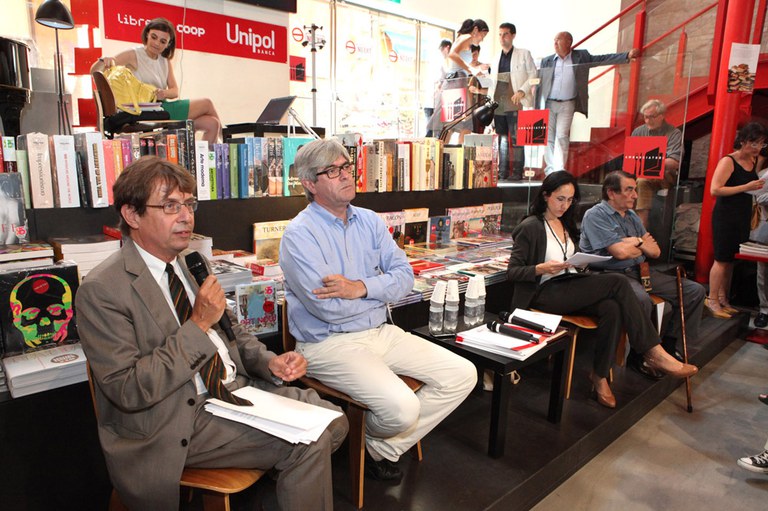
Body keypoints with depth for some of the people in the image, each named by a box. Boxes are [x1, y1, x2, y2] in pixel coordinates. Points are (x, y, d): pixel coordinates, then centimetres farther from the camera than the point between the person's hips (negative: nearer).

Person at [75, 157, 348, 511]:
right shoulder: (101, 290, -14)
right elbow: (127, 390, -18)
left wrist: (270, 362, -3)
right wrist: (198, 325, -22)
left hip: (237, 389, 7)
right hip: (178, 422, -7)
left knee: (332, 423, -6)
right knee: (308, 442, -20)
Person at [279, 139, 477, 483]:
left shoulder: (369, 221, 9)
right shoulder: (299, 234, -12)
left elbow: (405, 275, 1)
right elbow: (329, 308, -20)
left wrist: (362, 288, -18)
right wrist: (382, 289, -6)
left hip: (380, 332, 7)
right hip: (329, 343, -7)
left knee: (462, 375, -1)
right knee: (401, 406, -26)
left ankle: (386, 449, 10)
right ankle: (371, 447, 12)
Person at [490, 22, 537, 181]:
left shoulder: (523, 54, 5)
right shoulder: (496, 58, 19)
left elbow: (533, 75, 1)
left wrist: (522, 91, -13)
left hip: (516, 104, -5)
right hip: (498, 104, 5)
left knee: (516, 139, -8)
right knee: (502, 139, 6)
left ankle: (516, 173, -5)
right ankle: (502, 172, 11)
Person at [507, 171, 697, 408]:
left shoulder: (566, 224, 20)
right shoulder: (530, 227, -5)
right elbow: (512, 272, -8)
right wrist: (542, 268, -24)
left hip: (571, 288, 7)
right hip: (546, 293, -7)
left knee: (612, 308, -26)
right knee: (617, 282, -23)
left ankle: (600, 375, -15)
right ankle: (654, 353, -16)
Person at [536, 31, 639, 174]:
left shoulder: (581, 56, 4)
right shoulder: (546, 61, 5)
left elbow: (603, 59, 2)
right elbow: (540, 84, 5)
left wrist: (627, 55, -8)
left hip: (567, 105, -1)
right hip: (548, 104, 1)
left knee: (562, 136, -6)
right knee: (548, 138, 3)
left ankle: (559, 169, -3)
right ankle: (550, 169, 10)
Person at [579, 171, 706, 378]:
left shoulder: (632, 216, 18)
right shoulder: (595, 215, -8)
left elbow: (655, 251, 14)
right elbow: (620, 252, -18)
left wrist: (636, 242, -6)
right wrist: (642, 243, 3)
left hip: (641, 271, 9)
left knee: (695, 291, 2)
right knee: (642, 300, -38)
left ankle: (668, 345, 10)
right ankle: (639, 356, -14)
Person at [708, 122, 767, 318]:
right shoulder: (728, 161, -12)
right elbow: (715, 190, -21)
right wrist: (746, 187, -22)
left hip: (743, 217, 7)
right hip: (725, 216, -7)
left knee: (731, 260, 11)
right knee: (722, 259, -4)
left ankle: (723, 300, 19)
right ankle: (712, 300, 5)